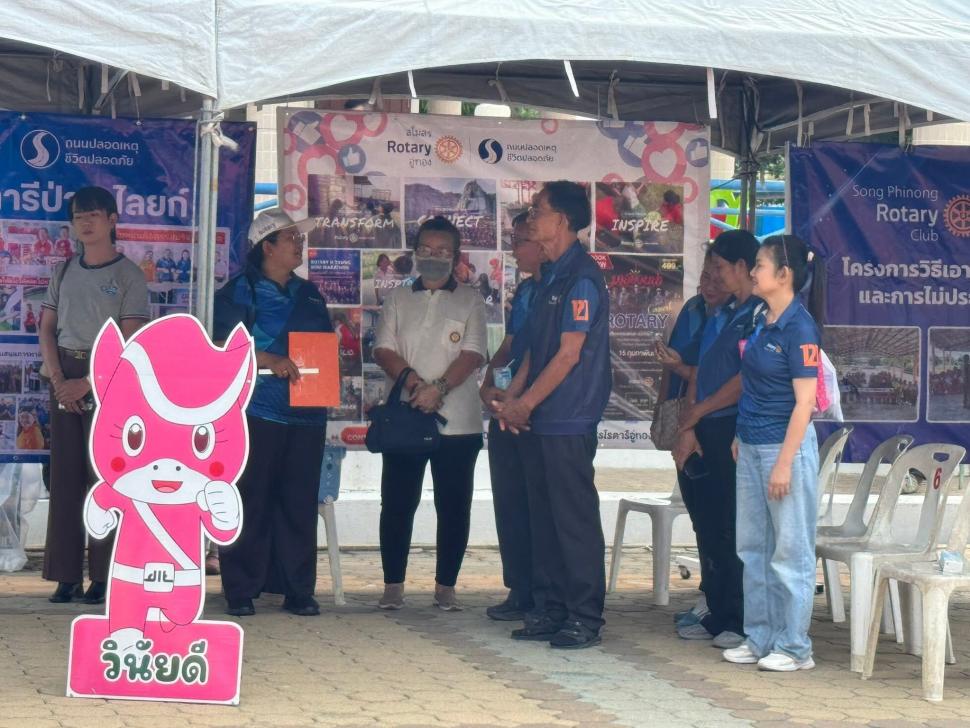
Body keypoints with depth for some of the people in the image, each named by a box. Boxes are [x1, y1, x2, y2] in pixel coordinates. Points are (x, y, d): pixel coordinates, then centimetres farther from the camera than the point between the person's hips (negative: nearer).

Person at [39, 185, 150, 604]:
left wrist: (86, 384, -14)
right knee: (65, 475, 1)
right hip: (65, 378, 4)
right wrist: (57, 378, -5)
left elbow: (131, 342, -8)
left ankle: (104, 576, -1)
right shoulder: (63, 272, 12)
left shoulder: (128, 275, -2)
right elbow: (47, 329, 11)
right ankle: (66, 574, 4)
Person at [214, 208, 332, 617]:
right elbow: (224, 345, -10)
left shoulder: (309, 295, 20)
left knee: (299, 503, 4)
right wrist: (271, 361, -22)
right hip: (257, 412, -5)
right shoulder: (240, 292, 1)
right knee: (250, 503, -3)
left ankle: (297, 590, 10)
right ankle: (240, 591, 3)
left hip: (306, 414, 5)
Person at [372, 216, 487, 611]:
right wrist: (411, 380, -16)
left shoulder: (469, 301, 8)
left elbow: (473, 353, -4)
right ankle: (393, 585, 11)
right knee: (397, 505, 3)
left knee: (453, 507, 2)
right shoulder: (397, 299, 13)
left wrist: (439, 387, -19)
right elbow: (384, 350, 3)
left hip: (457, 422, -1)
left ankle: (446, 586, 10)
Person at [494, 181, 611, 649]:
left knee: (575, 518, -5)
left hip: (568, 421, -9)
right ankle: (549, 610, 18)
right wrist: (511, 399, 8)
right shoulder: (551, 276, 17)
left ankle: (585, 617, 0)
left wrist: (525, 403, -11)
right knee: (543, 517, 11)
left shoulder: (582, 278, -13)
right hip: (538, 419, 9)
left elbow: (569, 354, -16)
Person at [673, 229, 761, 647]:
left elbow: (748, 380, -16)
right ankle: (717, 616, 18)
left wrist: (698, 411, -6)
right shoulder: (720, 316, 17)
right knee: (709, 527, 11)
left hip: (736, 430, -8)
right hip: (708, 434, 8)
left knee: (735, 530, -4)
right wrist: (688, 429, 6)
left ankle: (741, 622, 2)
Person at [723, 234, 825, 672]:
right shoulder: (762, 322, 9)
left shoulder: (799, 328, -16)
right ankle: (760, 638, 22)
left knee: (789, 551, 0)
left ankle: (794, 647, 7)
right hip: (752, 448, 9)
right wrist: (741, 437, 17)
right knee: (753, 548, 13)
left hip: (785, 446, -9)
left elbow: (805, 401, -18)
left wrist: (784, 462, -20)